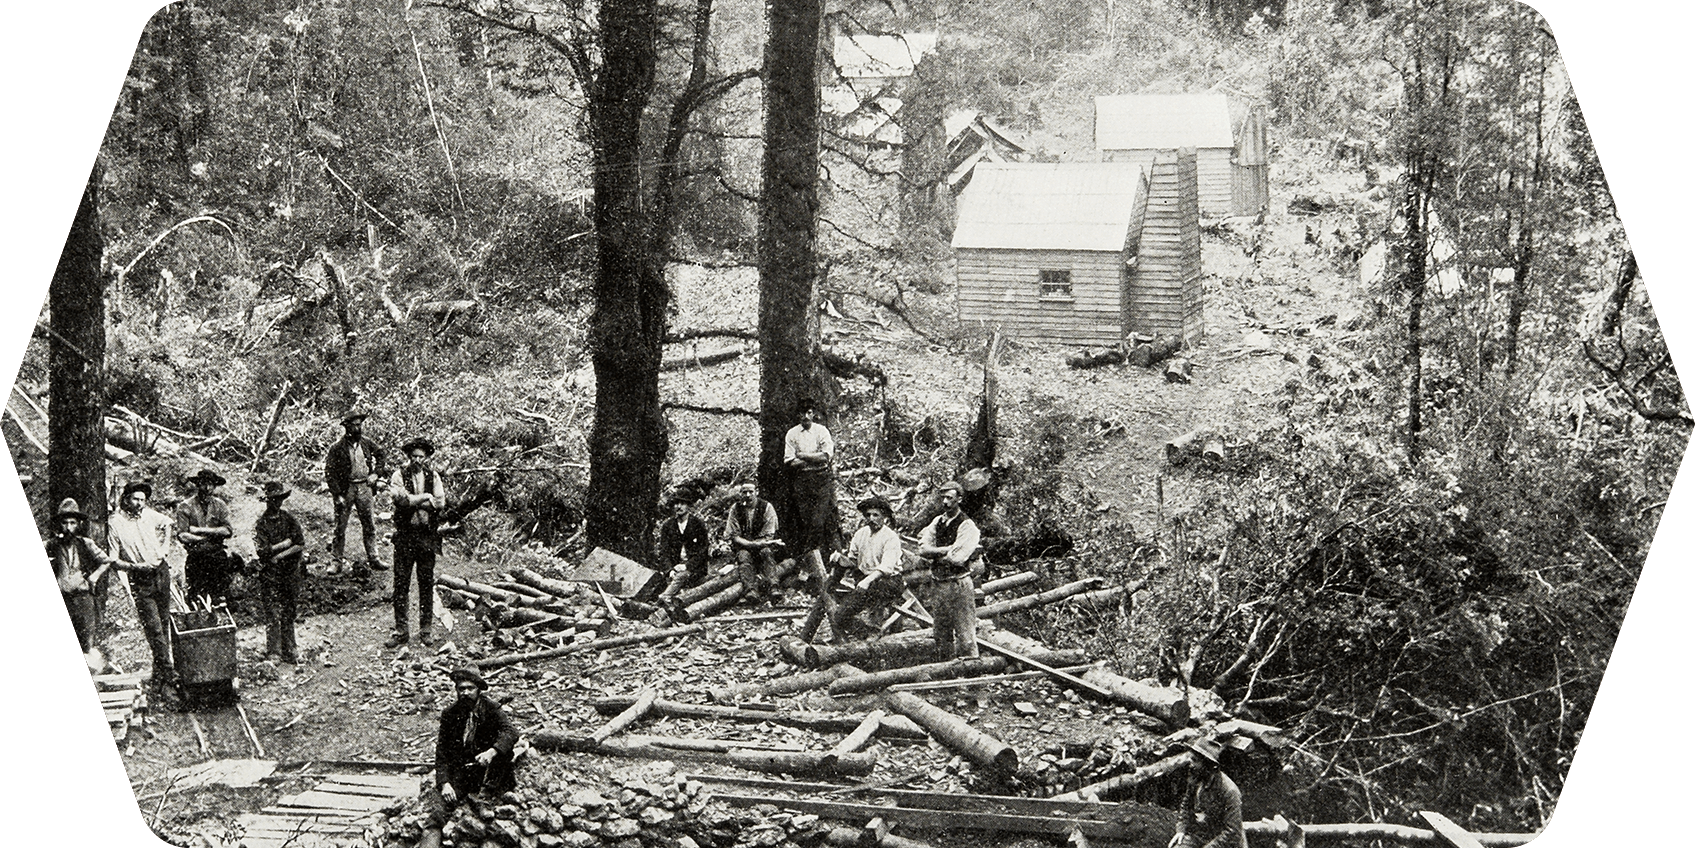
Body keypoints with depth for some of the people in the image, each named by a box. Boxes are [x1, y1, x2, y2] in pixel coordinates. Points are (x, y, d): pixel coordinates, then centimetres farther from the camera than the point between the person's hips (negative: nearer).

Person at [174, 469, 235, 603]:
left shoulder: (219, 505, 11)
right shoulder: (185, 506, 1)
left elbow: (228, 531, -1)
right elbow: (182, 535, -8)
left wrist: (200, 530, -9)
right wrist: (212, 535, -10)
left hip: (218, 554, 2)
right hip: (196, 556, -2)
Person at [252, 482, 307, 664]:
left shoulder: (288, 519, 7)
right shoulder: (260, 524, -4)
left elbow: (301, 544, -3)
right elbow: (263, 551, -14)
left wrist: (279, 555, -11)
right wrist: (286, 544, -11)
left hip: (291, 572, 4)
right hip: (270, 574, -3)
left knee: (289, 613, 7)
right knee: (273, 614, -5)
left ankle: (289, 652, 14)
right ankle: (273, 653, -2)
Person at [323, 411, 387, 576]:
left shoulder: (366, 443, 3)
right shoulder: (337, 448, -10)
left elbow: (381, 455, 22)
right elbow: (329, 473, -10)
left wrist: (376, 473, 9)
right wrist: (337, 494, -15)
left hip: (364, 487, 4)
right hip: (345, 489, -4)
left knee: (369, 526, 6)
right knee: (340, 527, 2)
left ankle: (372, 559, 13)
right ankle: (335, 560, 12)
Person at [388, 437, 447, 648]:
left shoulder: (433, 476, 8)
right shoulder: (399, 475, 1)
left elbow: (440, 503, -4)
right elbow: (402, 499, -15)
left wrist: (413, 501, -10)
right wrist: (426, 497, -7)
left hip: (427, 534, 2)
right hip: (405, 534, -2)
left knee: (427, 582, 6)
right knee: (401, 582, -2)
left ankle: (426, 629, 14)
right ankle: (400, 631, 3)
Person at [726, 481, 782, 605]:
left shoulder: (766, 507, -4)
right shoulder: (735, 508, -2)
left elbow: (768, 536, -5)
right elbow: (734, 536, -5)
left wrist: (756, 544, -21)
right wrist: (753, 544, -21)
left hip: (762, 545, 0)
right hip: (743, 545, 0)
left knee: (766, 552, -33)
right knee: (743, 555, -32)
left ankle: (772, 588, -46)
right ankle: (751, 590, -49)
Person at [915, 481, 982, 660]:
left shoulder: (967, 526, -6)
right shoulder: (936, 523, 12)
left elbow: (958, 558, -16)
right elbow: (923, 551, 1)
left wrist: (934, 552, -6)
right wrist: (947, 550, -10)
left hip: (959, 585, -6)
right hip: (937, 584, 6)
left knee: (965, 634, -7)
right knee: (941, 633, 12)